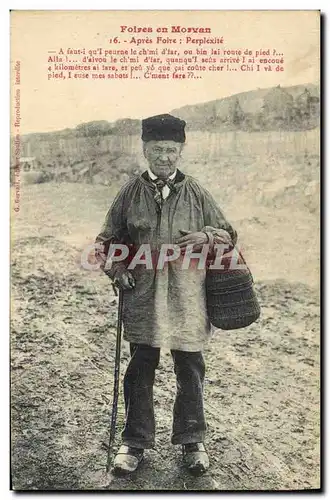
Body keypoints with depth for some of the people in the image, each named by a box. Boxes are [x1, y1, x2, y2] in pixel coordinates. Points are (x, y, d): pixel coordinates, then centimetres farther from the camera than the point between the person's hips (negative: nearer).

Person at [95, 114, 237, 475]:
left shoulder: (196, 193, 3)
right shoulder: (131, 192, 4)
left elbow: (228, 235, 9)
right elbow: (107, 240, 11)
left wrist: (206, 236, -12)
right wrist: (118, 271, -5)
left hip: (187, 298, 0)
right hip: (143, 297, 0)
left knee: (190, 370, 10)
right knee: (140, 370, 8)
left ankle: (192, 440, 29)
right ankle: (135, 442, 25)